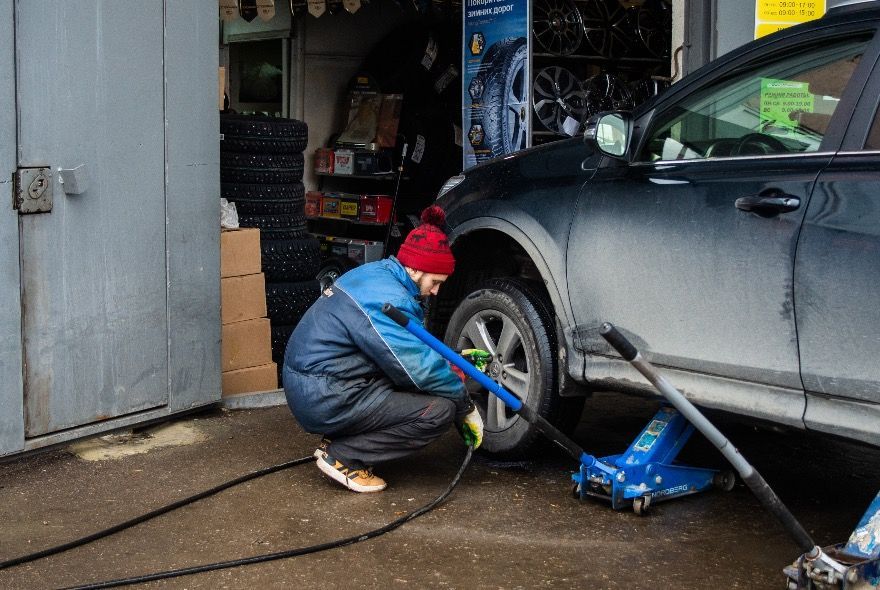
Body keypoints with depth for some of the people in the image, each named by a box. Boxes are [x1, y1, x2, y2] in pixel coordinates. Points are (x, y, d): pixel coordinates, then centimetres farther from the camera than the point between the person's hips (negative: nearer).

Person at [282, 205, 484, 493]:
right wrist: (467, 407, -6)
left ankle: (339, 440, 10)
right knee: (440, 409, -13)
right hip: (326, 402, -10)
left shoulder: (376, 274, 9)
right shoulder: (386, 298, -21)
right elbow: (423, 368, -19)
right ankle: (342, 457, -6)